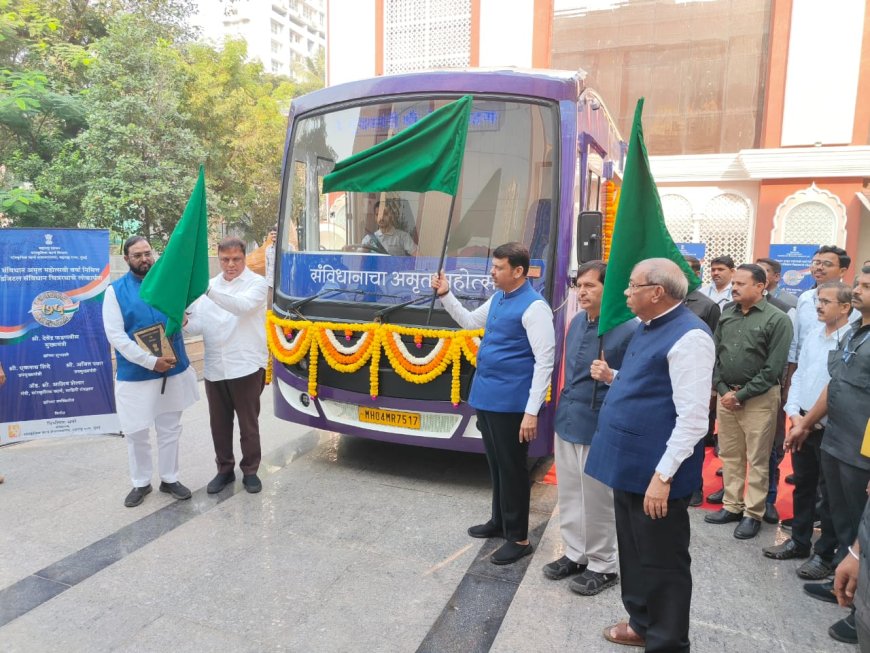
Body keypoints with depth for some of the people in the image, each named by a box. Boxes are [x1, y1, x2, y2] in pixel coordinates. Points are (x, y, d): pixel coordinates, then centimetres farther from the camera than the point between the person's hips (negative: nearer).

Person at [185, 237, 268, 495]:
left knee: (248, 423, 7)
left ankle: (250, 470, 24)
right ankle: (224, 469, 31)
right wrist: (185, 322, -18)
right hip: (214, 368, 5)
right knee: (219, 423, 14)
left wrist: (209, 290, -35)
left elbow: (243, 305, -25)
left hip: (246, 367, -4)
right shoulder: (208, 286, 11)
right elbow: (198, 325, 5)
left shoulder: (256, 283, -3)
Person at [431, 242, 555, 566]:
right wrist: (446, 295, 14)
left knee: (512, 468, 3)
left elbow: (545, 361, -19)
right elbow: (469, 322, 27)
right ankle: (499, 521, 37)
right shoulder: (497, 299, 11)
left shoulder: (534, 307, -16)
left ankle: (518, 538, 19)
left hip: (510, 402, -8)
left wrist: (532, 412, -22)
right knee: (496, 464, 20)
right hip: (486, 397, 8)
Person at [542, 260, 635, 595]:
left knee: (597, 500, 7)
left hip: (600, 427, -7)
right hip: (566, 421, 7)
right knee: (569, 494, 17)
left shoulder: (628, 329, -15)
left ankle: (603, 566, 26)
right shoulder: (576, 322, 8)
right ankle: (575, 554, 35)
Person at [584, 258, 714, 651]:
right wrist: (613, 378, 7)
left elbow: (692, 419, -24)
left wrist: (663, 475, -25)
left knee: (662, 561, 8)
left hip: (654, 473, -9)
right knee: (634, 552, 23)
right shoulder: (647, 328, 11)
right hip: (629, 464, 10)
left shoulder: (688, 336, -20)